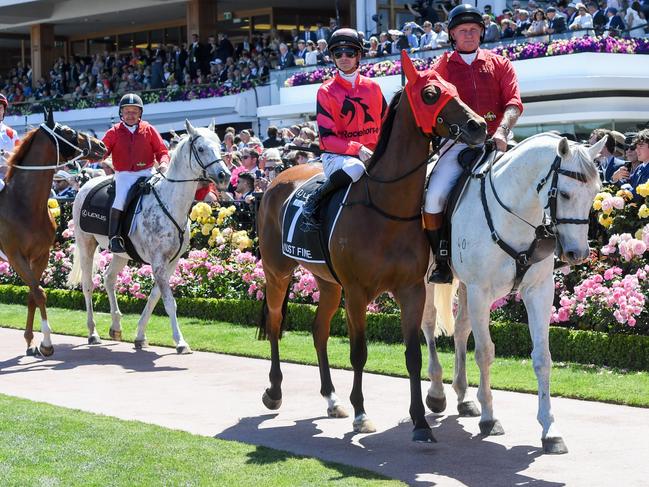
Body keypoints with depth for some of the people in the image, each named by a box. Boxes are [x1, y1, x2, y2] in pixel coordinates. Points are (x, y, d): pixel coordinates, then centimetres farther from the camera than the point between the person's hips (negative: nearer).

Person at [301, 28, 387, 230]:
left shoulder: (373, 87, 10)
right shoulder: (326, 91, -1)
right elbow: (327, 138, -8)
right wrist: (357, 149, -22)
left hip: (371, 154, 4)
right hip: (336, 155, -4)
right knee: (355, 168, -38)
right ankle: (313, 201, -22)